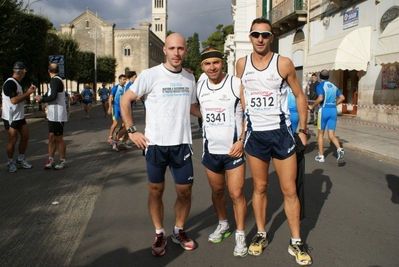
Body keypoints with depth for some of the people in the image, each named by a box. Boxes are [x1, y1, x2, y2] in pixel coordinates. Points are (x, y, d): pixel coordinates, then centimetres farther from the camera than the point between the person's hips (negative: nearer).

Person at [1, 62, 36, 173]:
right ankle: (10, 162, 15)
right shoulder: (10, 83, -19)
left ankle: (21, 159, 26)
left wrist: (29, 91, 7)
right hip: (11, 117, -9)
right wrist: (28, 93, -18)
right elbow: (14, 100, -25)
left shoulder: (17, 83, 12)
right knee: (13, 140, -1)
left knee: (25, 137, 11)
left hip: (20, 116, 9)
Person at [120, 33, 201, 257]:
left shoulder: (190, 78, 7)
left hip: (182, 143, 3)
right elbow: (125, 100, 0)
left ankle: (179, 231, 31)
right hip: (155, 144, -3)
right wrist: (132, 130, -6)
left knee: (185, 191, 8)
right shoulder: (151, 75, -6)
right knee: (156, 191, 8)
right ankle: (160, 234, 27)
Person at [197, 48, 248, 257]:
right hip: (210, 149, 5)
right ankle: (223, 224, 38)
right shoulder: (200, 87, 4)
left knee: (236, 193, -3)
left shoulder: (237, 84, -10)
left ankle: (240, 235, 14)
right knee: (217, 190, 16)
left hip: (233, 149, -4)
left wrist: (241, 141, -15)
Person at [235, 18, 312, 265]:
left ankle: (296, 242, 17)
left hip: (281, 132, -1)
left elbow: (299, 96, 4)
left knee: (290, 190, 3)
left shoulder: (284, 63, -4)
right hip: (255, 133, 2)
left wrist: (303, 129, 2)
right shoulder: (242, 64, 2)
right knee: (259, 187, 12)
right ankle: (261, 234, 27)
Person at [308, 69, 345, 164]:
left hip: (324, 110, -5)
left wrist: (312, 106, -7)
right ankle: (339, 150, -19)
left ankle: (321, 156, 15)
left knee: (320, 133, 10)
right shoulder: (333, 86, 14)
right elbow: (342, 97, 11)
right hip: (333, 110, 5)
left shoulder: (320, 86, -5)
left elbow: (320, 98, -19)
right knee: (331, 135, 7)